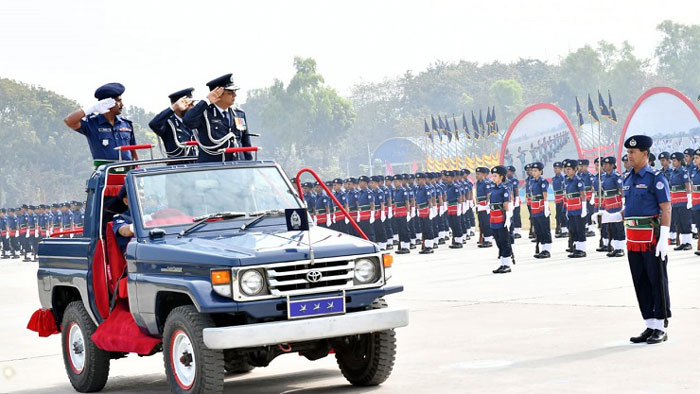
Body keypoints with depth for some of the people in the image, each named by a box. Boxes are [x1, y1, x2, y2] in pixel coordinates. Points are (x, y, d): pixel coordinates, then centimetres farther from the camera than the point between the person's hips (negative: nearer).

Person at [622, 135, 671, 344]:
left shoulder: (656, 178, -8)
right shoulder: (628, 180, 15)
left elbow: (666, 209, -13)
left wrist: (663, 238, -20)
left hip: (652, 237, -7)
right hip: (634, 240, 8)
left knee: (657, 281, -2)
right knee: (641, 283, 8)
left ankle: (661, 328, 3)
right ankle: (650, 326, 15)